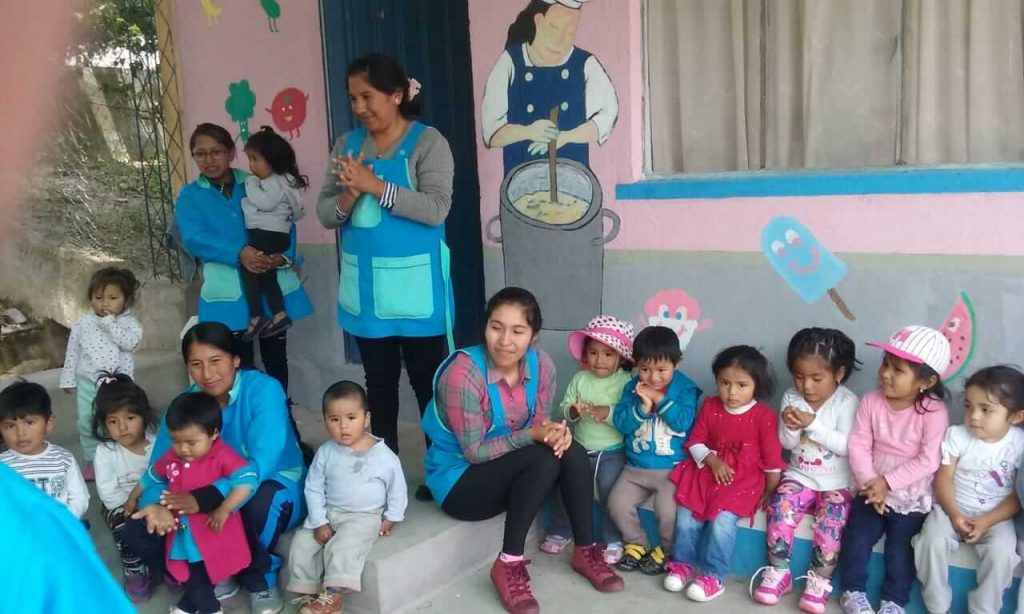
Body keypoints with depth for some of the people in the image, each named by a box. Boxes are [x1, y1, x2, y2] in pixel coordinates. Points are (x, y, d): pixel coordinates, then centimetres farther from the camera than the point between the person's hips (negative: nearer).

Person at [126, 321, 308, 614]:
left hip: (276, 490, -4)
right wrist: (155, 504, -36)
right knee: (139, 530, -14)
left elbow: (262, 464, -32)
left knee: (262, 498, -40)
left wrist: (205, 498, -46)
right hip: (214, 503, 4)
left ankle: (261, 579, -9)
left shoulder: (263, 389, -22)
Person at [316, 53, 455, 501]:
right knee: (379, 382, 15)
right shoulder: (347, 144, 8)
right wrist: (350, 196, -16)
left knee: (428, 381, 4)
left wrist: (375, 186, -22)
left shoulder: (427, 142, -7)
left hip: (416, 285, -5)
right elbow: (325, 213, 6)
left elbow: (436, 209, -19)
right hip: (365, 286, 5)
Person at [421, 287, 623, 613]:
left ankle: (586, 550, -3)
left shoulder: (541, 364, -10)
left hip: (508, 471, 6)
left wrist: (556, 431, -26)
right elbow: (474, 452, -23)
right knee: (544, 459, -28)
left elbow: (541, 424, -2)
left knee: (571, 452, -19)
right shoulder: (464, 373, -27)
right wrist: (533, 435, -31)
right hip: (459, 480, -6)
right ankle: (509, 564, -18)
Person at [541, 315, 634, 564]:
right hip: (580, 448, 4)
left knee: (610, 488, -22)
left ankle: (613, 540, -1)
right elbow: (563, 408, 2)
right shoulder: (579, 379, 5)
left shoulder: (625, 382, -7)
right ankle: (561, 531, 15)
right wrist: (573, 411, -20)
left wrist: (609, 413, -29)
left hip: (612, 451, -4)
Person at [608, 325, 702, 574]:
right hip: (635, 467, 4)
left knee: (668, 512, -21)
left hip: (672, 468, -4)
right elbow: (621, 423, -5)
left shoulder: (685, 389, -5)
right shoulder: (632, 388, 3)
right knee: (617, 503, -9)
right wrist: (642, 406, -19)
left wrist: (659, 399, -19)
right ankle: (637, 544, 16)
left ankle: (666, 552, 10)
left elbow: (683, 423, -17)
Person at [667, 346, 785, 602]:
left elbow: (772, 457, -4)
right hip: (708, 470, 4)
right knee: (686, 513, -11)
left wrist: (770, 490, -1)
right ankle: (684, 563, 10)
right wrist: (713, 460, -14)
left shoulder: (764, 415, -10)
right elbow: (695, 441, 3)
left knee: (722, 519, -23)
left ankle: (713, 576, -8)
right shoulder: (710, 406, 1)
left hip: (744, 477, -4)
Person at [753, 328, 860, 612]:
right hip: (799, 476, 3)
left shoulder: (846, 401, -9)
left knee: (831, 518, -26)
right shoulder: (791, 397, -1)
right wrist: (790, 427, -22)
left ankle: (820, 580, -10)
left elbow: (845, 446, -17)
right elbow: (787, 444, 1)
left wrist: (812, 424, -26)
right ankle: (779, 573, -7)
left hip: (836, 482, -2)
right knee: (780, 507, -21)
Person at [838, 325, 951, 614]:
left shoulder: (934, 412, -17)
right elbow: (858, 445, -7)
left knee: (899, 551, -3)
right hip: (872, 490, 3)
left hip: (911, 498, -3)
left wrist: (887, 482, -21)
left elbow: (928, 461, -18)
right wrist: (869, 483, -19)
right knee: (855, 539, -4)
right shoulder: (871, 401, -8)